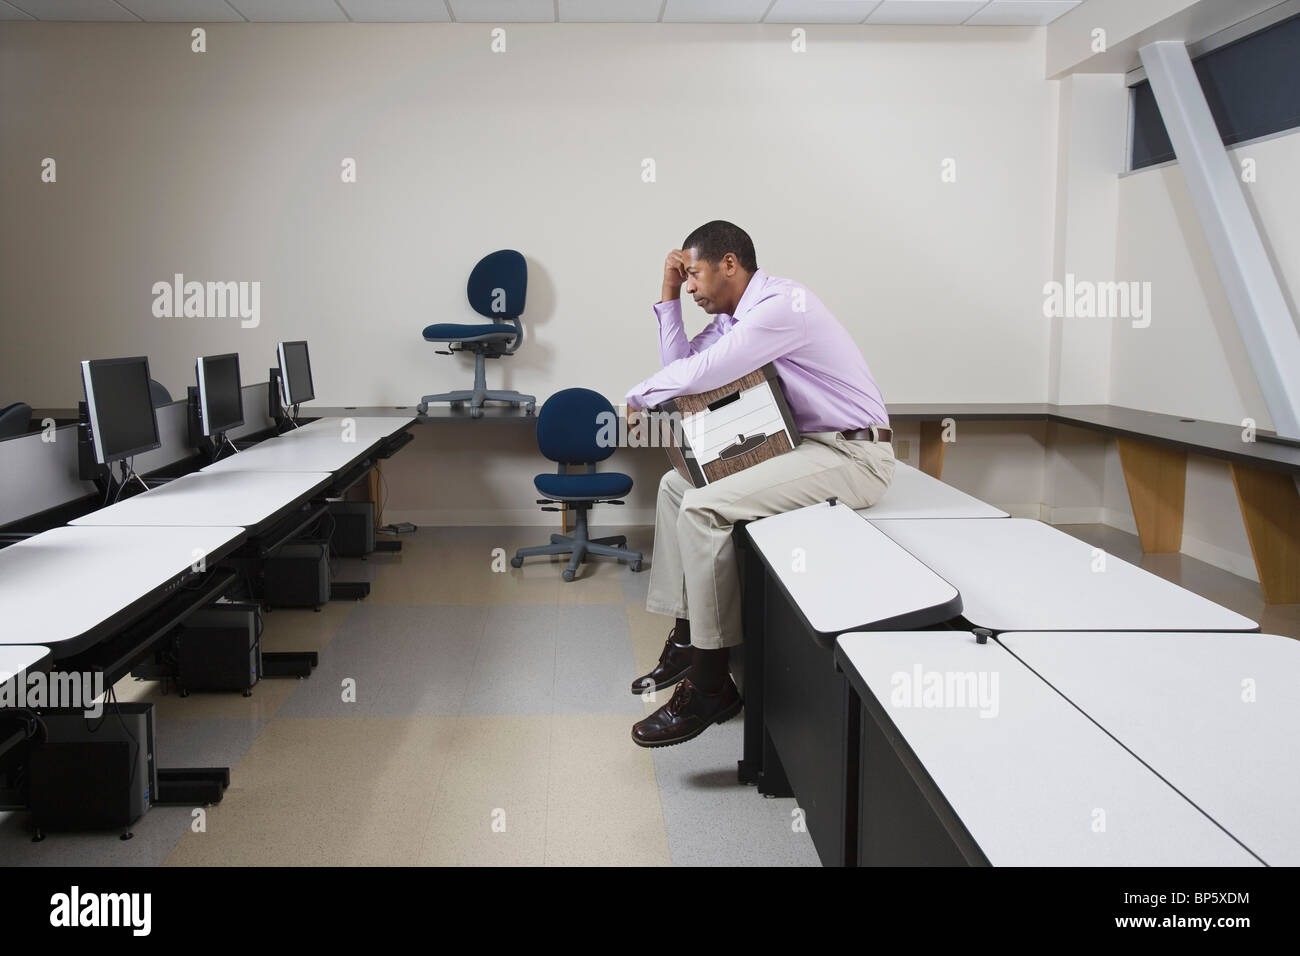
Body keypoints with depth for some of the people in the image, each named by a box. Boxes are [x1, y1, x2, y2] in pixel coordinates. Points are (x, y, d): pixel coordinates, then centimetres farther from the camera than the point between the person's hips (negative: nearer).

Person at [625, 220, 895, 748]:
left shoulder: (782, 304, -19)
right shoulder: (733, 316, 12)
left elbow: (699, 375, -24)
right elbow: (680, 366, 14)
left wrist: (638, 396, -6)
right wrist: (669, 299, 10)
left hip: (851, 453, -10)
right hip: (801, 444, 10)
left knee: (705, 506, -24)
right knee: (677, 485, 13)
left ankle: (710, 686, -16)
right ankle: (684, 638, 14)